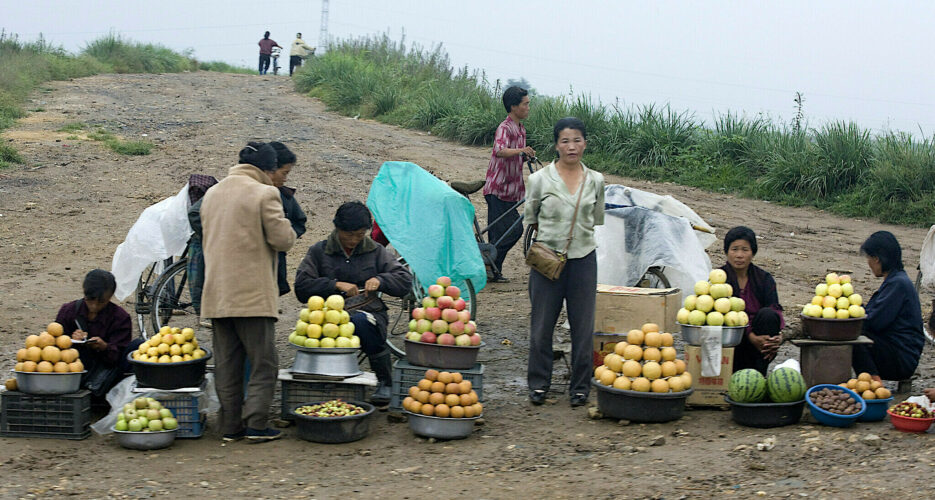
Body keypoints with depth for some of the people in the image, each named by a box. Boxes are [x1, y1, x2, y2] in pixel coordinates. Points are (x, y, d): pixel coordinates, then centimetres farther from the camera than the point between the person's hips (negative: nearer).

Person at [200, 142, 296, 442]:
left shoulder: (211, 194, 14)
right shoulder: (264, 194, -9)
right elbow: (282, 239, -11)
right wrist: (286, 228, 8)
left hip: (217, 294, 7)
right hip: (253, 294, -6)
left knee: (226, 364, 10)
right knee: (263, 362, 1)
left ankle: (230, 426, 13)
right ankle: (256, 424, -4)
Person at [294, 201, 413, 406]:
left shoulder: (376, 252, 17)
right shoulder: (319, 252, 13)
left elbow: (405, 281, 11)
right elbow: (301, 287, 2)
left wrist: (380, 280, -8)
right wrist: (335, 285, -9)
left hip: (369, 311, 1)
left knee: (361, 322, -38)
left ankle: (385, 382, -20)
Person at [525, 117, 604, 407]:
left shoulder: (595, 181, 3)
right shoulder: (541, 179, -4)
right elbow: (530, 216, 9)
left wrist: (578, 235, 11)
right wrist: (551, 236, 7)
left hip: (583, 258, 2)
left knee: (583, 325, 5)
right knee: (542, 324, 4)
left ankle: (580, 386, 15)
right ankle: (538, 384, 17)